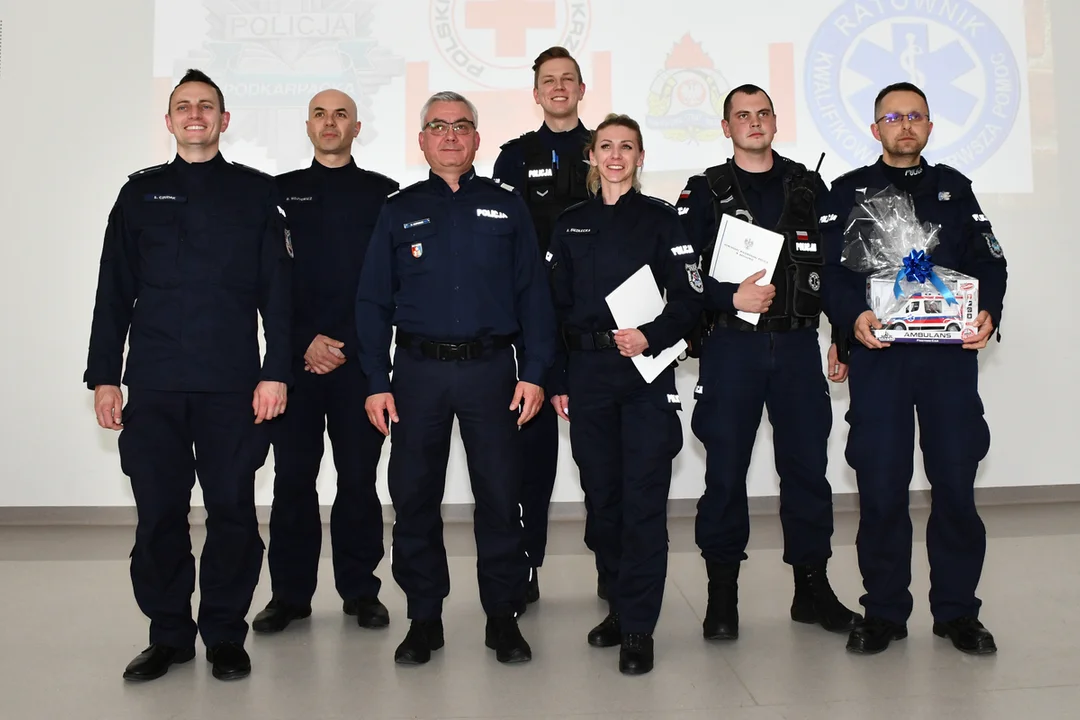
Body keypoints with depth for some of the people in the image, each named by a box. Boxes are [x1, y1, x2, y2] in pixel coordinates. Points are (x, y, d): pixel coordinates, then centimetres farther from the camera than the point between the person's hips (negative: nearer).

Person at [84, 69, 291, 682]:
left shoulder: (256, 192, 8)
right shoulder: (142, 193, 13)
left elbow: (278, 289, 3)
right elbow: (114, 292, 11)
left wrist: (276, 372, -6)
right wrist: (104, 375, 4)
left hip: (233, 384, -2)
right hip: (152, 384, 2)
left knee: (233, 511, 2)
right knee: (159, 513, 5)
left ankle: (225, 634, 17)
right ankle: (169, 634, 21)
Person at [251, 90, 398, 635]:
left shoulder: (382, 193, 9)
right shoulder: (281, 192, 12)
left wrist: (344, 344, -5)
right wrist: (307, 340, -6)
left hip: (360, 355, -1)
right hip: (295, 357, 1)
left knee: (359, 476, 3)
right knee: (293, 476, 4)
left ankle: (360, 590, 15)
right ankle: (290, 593, 16)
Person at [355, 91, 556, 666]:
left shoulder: (506, 207, 8)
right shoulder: (399, 211, 10)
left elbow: (533, 293, 4)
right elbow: (373, 300, 7)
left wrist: (534, 372, -4)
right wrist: (376, 382, -1)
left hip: (491, 367, -1)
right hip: (417, 370, 1)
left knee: (500, 498, 3)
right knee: (414, 498, 6)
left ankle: (503, 616, 19)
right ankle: (424, 618, 22)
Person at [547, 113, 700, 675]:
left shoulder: (660, 218, 4)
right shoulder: (571, 224, 12)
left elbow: (688, 299, -1)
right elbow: (557, 306, 10)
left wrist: (650, 337, -19)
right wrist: (557, 381, 5)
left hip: (647, 372, -3)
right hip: (587, 372, 3)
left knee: (643, 498, -3)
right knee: (603, 494, 9)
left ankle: (638, 627, 6)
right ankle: (620, 604, 26)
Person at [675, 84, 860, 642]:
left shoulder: (808, 187, 13)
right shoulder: (704, 192, 5)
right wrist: (733, 297, -16)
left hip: (797, 345, 3)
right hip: (730, 347, -2)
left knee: (807, 465, 5)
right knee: (725, 469, 1)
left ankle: (812, 587, 20)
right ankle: (722, 593, 13)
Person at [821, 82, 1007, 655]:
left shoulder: (954, 188, 18)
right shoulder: (848, 192, 12)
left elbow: (989, 261, 12)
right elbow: (829, 270, 2)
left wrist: (988, 313, -7)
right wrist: (853, 316, -16)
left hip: (951, 352, 2)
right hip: (878, 355, -1)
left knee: (955, 481, 2)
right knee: (880, 485, -1)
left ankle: (957, 609, 17)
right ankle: (883, 612, 13)